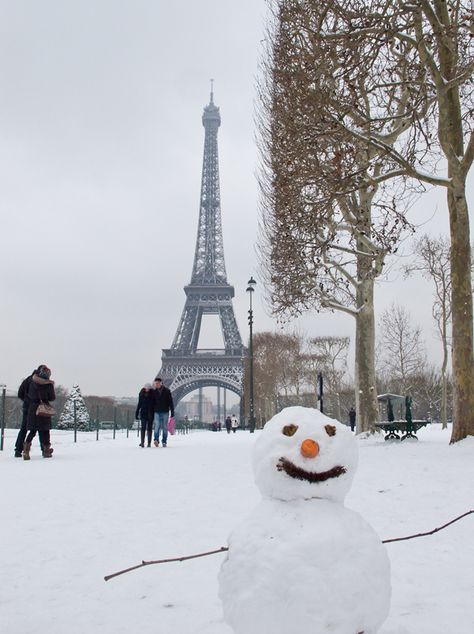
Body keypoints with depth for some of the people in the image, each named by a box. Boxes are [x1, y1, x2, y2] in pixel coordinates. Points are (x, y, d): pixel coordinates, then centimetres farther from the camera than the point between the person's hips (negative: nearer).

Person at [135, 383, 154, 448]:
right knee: (143, 428, -5)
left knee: (149, 428, 2)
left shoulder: (152, 394, -3)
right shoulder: (141, 394, 4)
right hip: (143, 413, 1)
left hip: (150, 414, -1)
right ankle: (142, 442, -4)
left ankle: (149, 443, 8)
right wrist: (137, 413, 9)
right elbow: (139, 404, 10)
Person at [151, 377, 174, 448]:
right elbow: (153, 403, 10)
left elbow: (170, 401, -1)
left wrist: (172, 411, -5)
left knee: (165, 427, 3)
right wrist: (152, 414, 9)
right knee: (157, 426, -17)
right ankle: (156, 440, -27)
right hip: (157, 412, 1)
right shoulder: (154, 392, 6)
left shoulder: (167, 391, -1)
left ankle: (164, 442, 9)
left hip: (165, 412, -1)